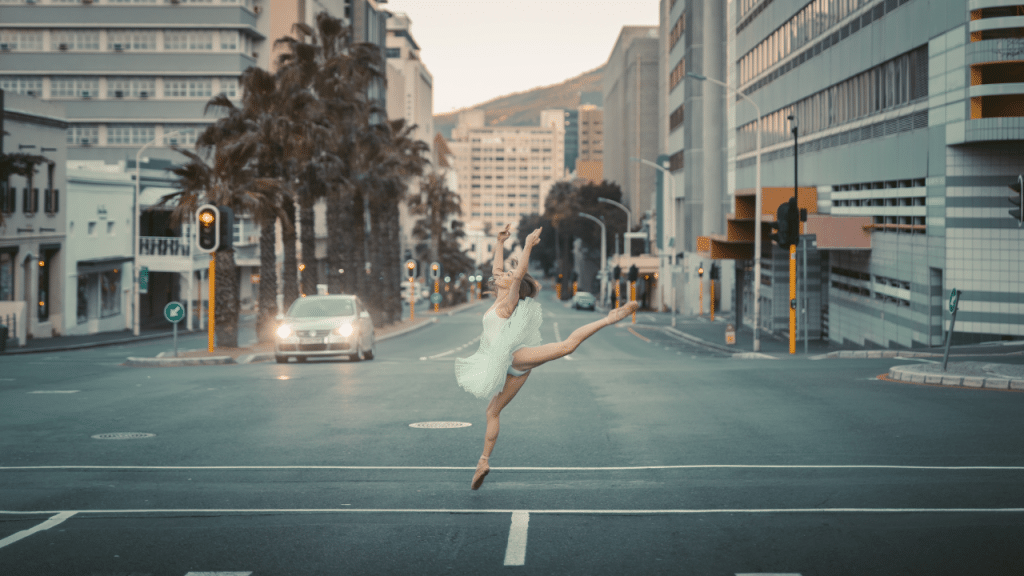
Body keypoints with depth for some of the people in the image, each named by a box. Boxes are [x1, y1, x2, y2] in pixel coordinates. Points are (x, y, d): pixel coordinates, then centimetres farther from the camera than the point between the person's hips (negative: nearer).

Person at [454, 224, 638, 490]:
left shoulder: (510, 301, -1)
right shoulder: (499, 300, 20)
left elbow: (519, 274, -18)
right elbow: (497, 268, 31)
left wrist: (528, 246, -24)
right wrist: (500, 243, 30)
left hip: (515, 356, -9)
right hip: (509, 367, 9)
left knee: (566, 345, -30)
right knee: (493, 411, 14)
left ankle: (609, 319, -29)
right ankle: (484, 462, 20)